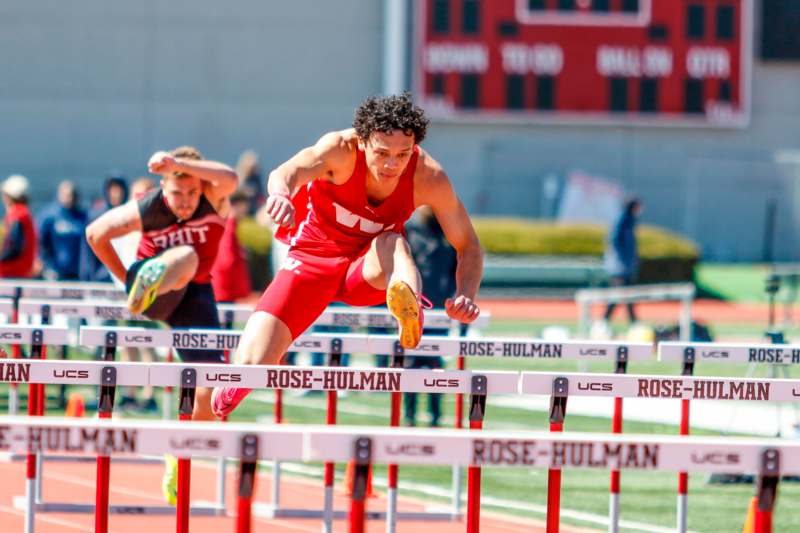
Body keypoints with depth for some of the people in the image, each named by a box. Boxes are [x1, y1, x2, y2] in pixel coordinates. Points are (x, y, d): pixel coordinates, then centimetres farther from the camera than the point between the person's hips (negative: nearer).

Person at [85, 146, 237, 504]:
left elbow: (229, 179, -43)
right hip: (155, 280, -3)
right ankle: (143, 292, -71)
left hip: (195, 292, 3)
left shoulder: (213, 199, -17)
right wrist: (125, 277, 1)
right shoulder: (146, 210, -17)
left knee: (208, 392, -6)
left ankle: (178, 461, 16)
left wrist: (179, 163, -56)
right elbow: (96, 233, -2)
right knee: (186, 256, -38)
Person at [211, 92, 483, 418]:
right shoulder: (341, 150, -25)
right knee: (252, 363, -15)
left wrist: (466, 296, -30)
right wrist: (281, 193, -71)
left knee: (392, 243, -36)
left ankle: (410, 307, -68)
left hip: (369, 272, 1)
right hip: (314, 257, -1)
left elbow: (468, 246, -10)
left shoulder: (428, 177, -19)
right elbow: (289, 171, -46)